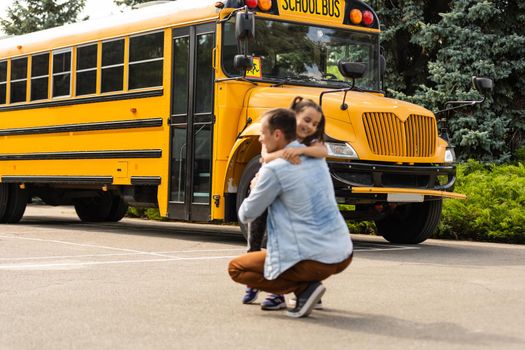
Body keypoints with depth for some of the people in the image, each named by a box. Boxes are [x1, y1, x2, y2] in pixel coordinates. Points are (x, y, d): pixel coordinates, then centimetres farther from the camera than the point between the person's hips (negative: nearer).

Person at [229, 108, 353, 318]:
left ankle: (304, 288, -4)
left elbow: (246, 216, -2)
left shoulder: (274, 170, -13)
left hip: (314, 261, -7)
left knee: (235, 268, 11)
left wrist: (256, 191, 19)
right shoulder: (315, 157, 8)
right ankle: (309, 284, 14)